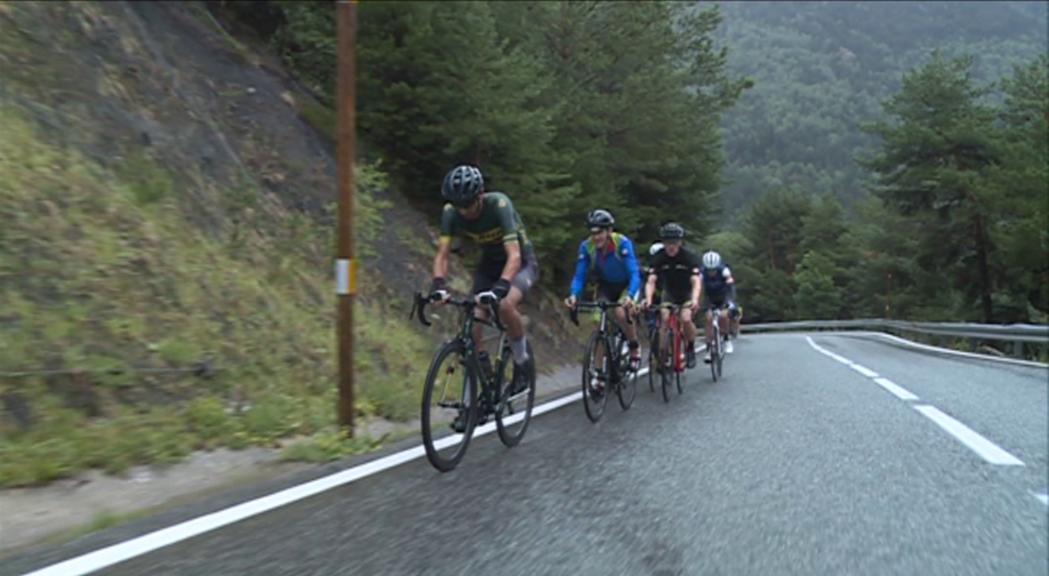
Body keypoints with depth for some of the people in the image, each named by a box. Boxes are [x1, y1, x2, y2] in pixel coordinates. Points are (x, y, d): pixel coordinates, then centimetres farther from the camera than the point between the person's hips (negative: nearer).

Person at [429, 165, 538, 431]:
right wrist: (438, 284, -40)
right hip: (489, 263, 5)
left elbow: (514, 255, -40)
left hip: (521, 262, -4)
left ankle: (522, 362, -8)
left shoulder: (499, 204, -32)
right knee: (473, 325, -10)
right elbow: (442, 254, -20)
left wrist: (499, 287, -55)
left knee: (506, 305, -35)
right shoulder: (451, 212, -19)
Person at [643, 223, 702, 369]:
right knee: (664, 319, -20)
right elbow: (651, 281, -30)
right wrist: (648, 299, -50)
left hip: (687, 293, -2)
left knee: (686, 319, -25)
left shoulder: (689, 256, -27)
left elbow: (696, 282, -36)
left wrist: (695, 300, -55)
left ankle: (690, 349, 0)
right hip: (669, 293, 2)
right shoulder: (658, 258, -22)